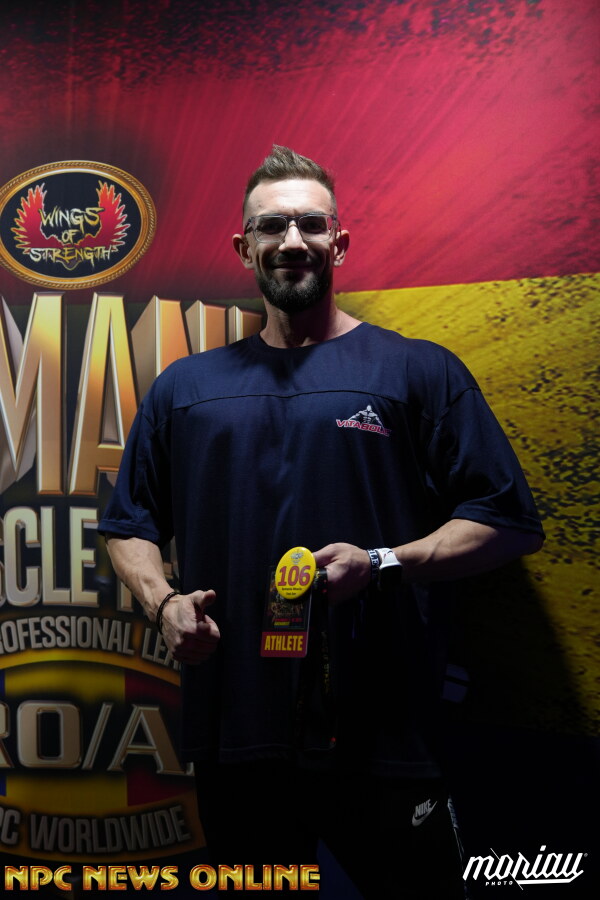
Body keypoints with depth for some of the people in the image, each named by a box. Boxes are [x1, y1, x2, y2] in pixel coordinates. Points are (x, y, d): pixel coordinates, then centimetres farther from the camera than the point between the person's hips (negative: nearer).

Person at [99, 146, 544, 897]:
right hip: (230, 731, 3)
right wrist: (162, 601, -2)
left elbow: (510, 523, -3)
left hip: (380, 741, -3)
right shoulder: (184, 388, 12)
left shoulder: (419, 371, 1)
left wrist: (382, 563, -16)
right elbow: (129, 526, 18)